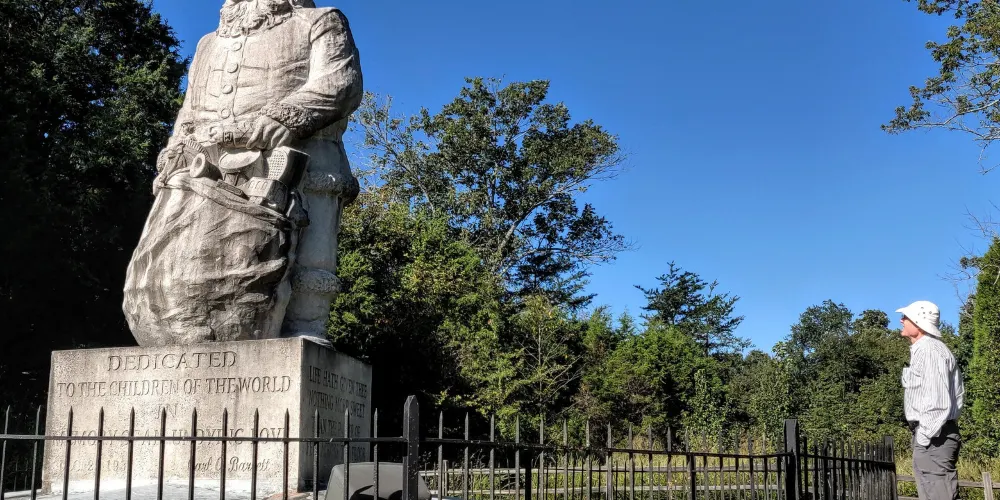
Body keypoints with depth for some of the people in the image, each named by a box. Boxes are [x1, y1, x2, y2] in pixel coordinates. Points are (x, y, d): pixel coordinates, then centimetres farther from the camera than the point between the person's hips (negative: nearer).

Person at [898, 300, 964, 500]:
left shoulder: (928, 350, -13)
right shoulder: (933, 349, 19)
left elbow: (938, 399, -21)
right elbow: (957, 392, 21)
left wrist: (925, 436, -19)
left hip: (933, 438, -11)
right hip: (933, 434, 11)